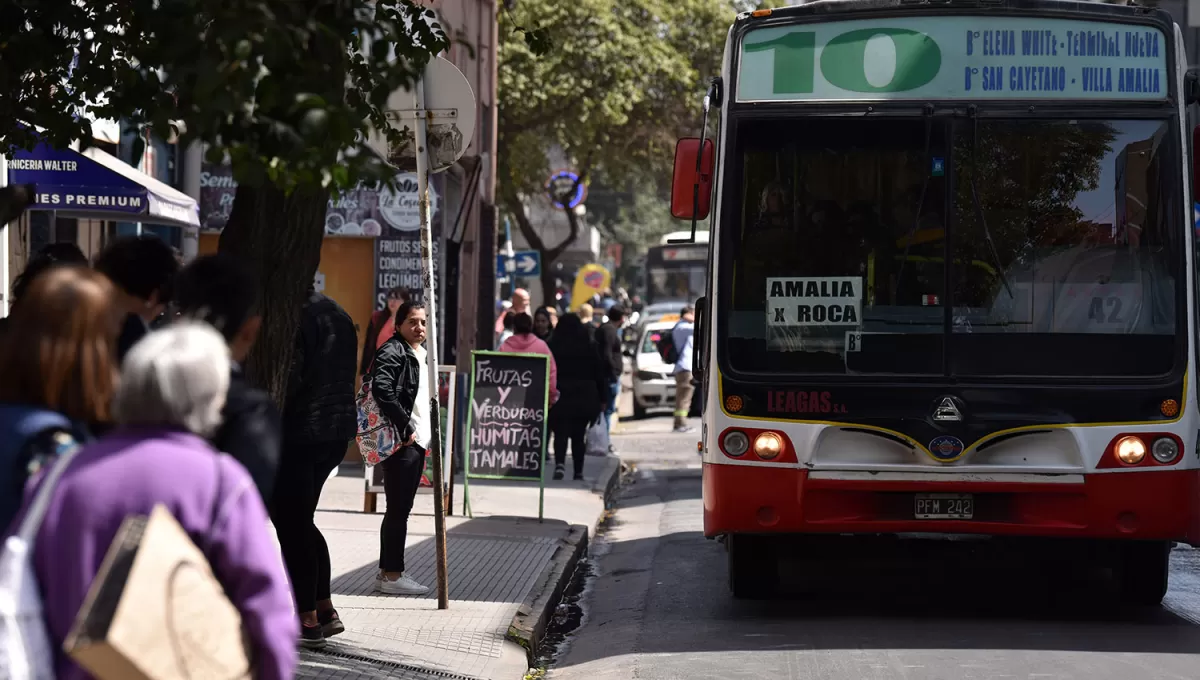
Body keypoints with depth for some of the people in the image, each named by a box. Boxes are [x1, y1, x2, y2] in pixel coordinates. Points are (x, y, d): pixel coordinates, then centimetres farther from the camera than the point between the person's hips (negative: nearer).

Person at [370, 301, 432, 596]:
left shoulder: (421, 353, 16)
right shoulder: (393, 351, -12)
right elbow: (382, 389, -26)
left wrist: (428, 431, 13)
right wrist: (405, 429, -21)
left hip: (417, 440, 9)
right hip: (402, 442, -9)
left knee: (401, 509, 13)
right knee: (398, 510, -6)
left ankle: (387, 572, 20)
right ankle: (392, 575, -2)